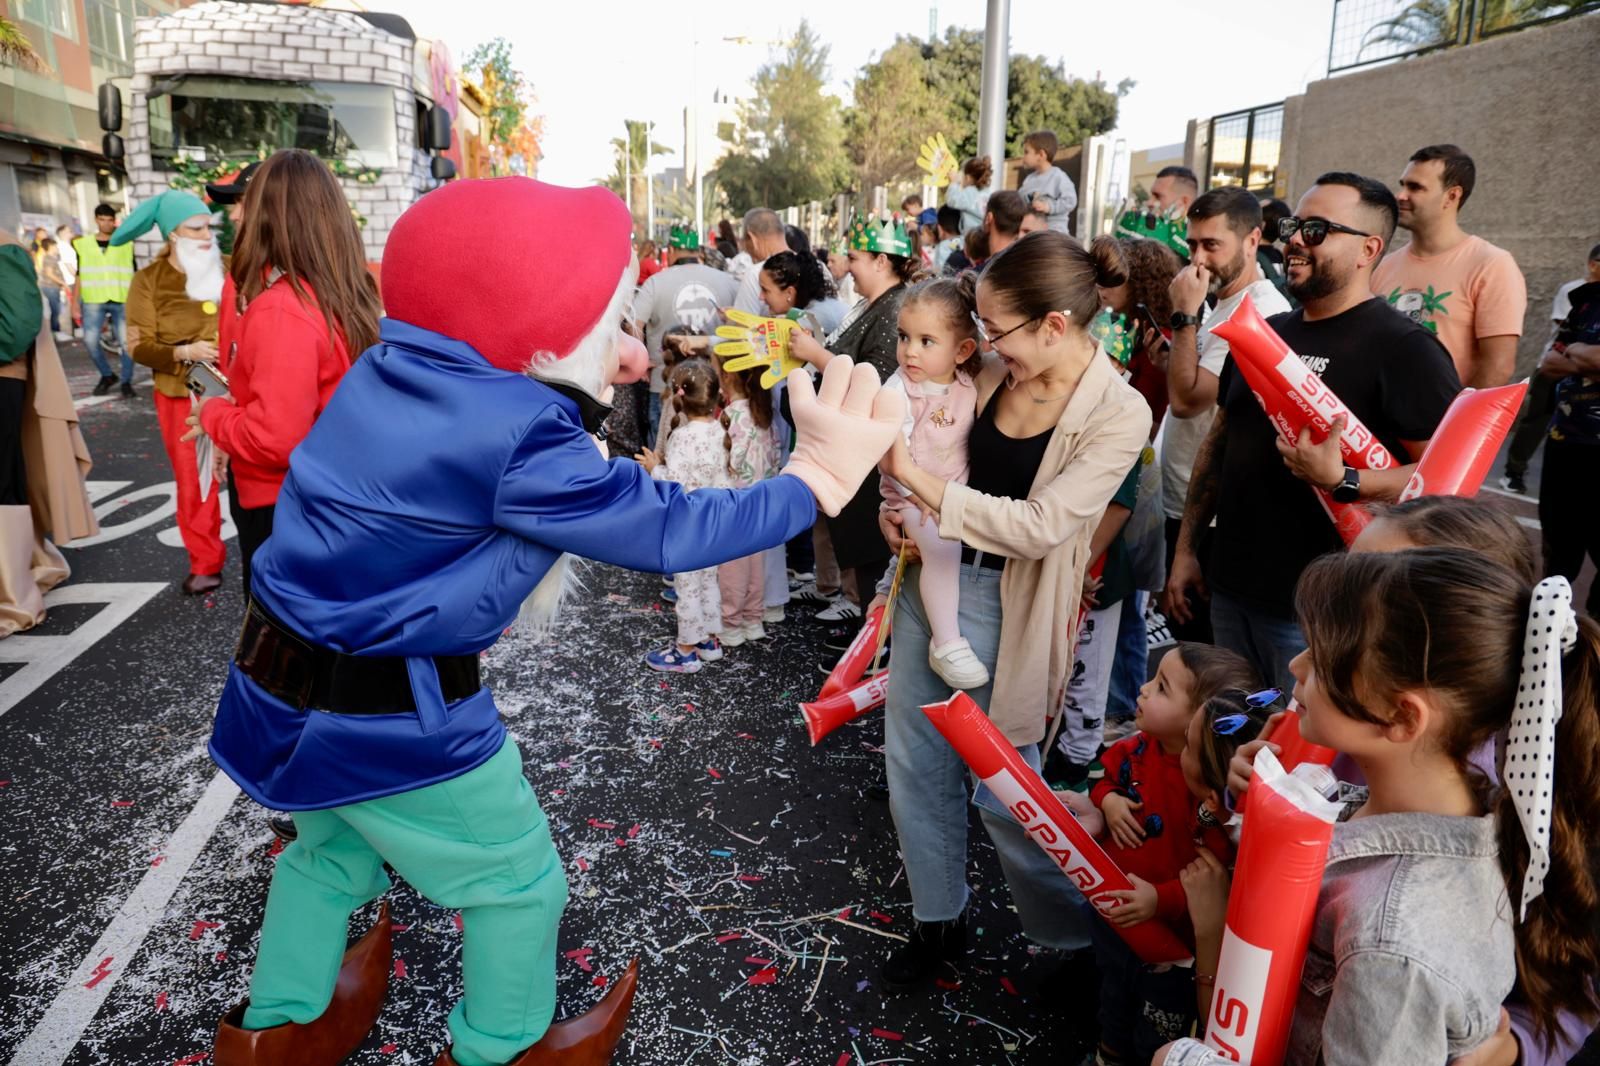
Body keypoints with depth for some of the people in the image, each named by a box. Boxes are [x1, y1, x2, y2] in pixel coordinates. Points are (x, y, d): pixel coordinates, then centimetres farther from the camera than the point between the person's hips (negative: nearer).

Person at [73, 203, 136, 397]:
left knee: (126, 342, -7)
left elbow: (133, 275, 10)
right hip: (93, 301, 1)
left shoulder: (125, 244, 8)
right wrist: (75, 303, 8)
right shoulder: (83, 244, 10)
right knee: (90, 341, -9)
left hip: (122, 301, -1)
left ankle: (126, 381, 8)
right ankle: (107, 375, 13)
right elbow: (80, 276, 12)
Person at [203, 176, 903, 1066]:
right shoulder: (521, 441, -26)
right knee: (519, 885, 16)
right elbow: (667, 530, -20)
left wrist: (590, 377, 8)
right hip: (395, 714, -8)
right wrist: (820, 475, -15)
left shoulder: (394, 370, -2)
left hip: (285, 682, 9)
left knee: (333, 849, 33)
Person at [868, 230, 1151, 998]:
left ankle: (1075, 941, 29)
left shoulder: (1118, 414, -16)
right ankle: (940, 920, 36)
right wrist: (898, 509, -6)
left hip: (1005, 607, -6)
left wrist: (919, 482, -25)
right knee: (913, 760, 14)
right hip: (932, 575, 6)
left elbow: (1039, 525, -24)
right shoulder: (994, 371, 0)